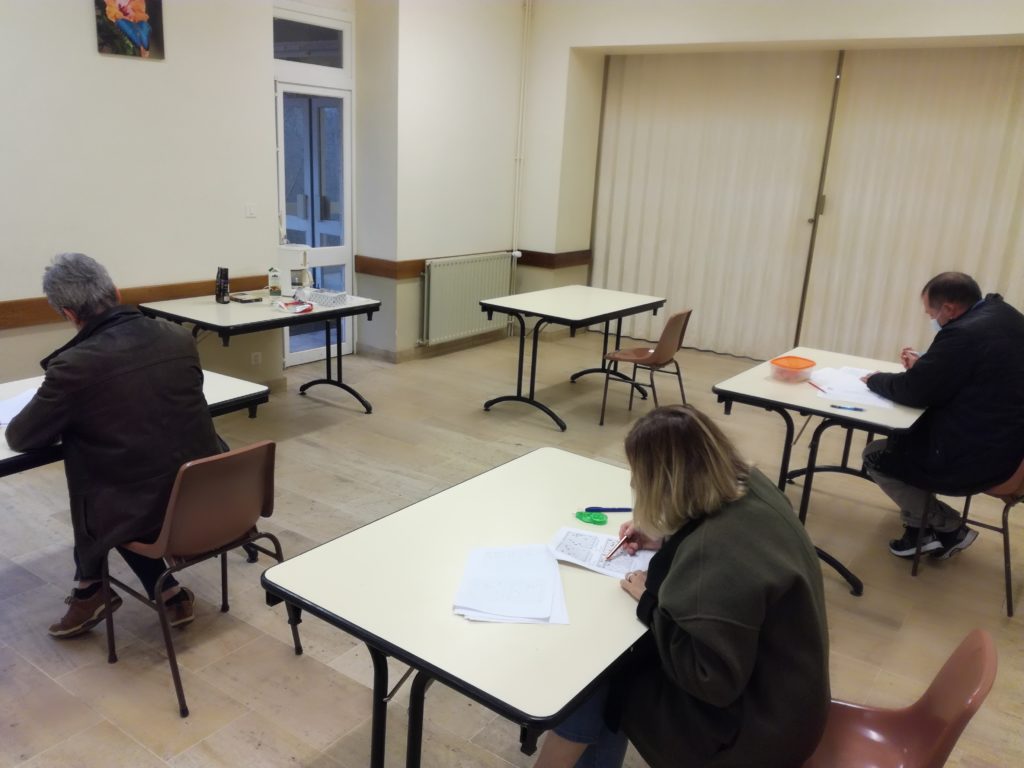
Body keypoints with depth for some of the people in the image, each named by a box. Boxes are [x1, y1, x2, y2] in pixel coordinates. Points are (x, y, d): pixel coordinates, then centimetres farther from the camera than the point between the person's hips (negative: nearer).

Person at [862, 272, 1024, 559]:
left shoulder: (963, 332, -25)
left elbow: (914, 391, -16)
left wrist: (875, 380, 1)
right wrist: (924, 365, 11)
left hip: (979, 457, -10)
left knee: (875, 456, 4)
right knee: (902, 437, 22)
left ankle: (950, 528, 14)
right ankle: (924, 525, 24)